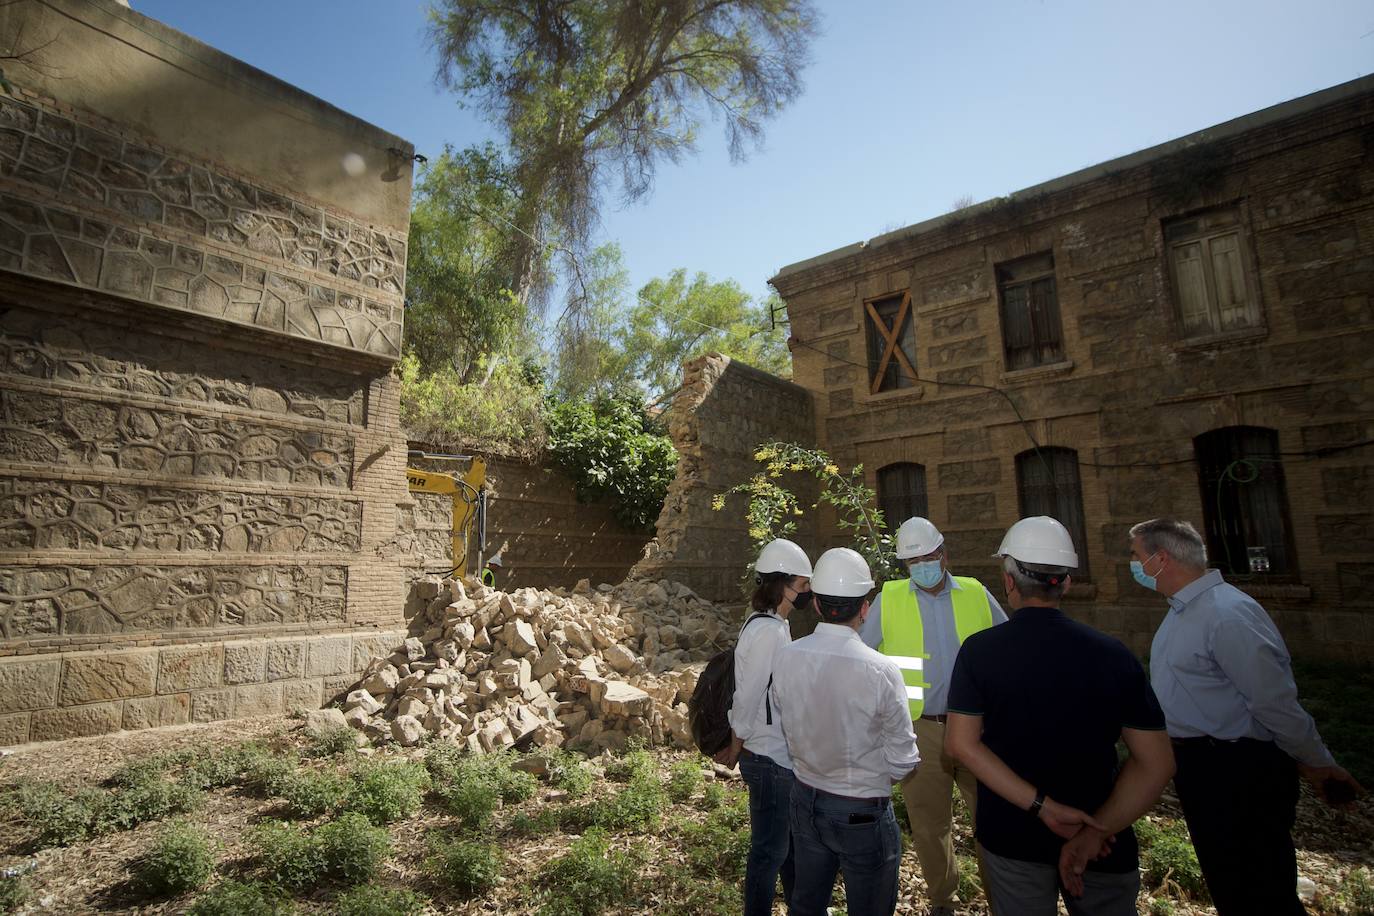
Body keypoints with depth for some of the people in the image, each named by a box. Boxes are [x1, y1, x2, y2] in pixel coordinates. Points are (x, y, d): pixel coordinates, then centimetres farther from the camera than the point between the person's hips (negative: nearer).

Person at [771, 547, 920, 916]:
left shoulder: (786, 658, -13)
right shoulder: (881, 671, -26)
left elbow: (783, 729, 1)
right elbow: (902, 762, -16)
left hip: (806, 801, 4)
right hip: (863, 813, -4)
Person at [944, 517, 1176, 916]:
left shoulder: (979, 650, -13)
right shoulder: (1113, 654, -11)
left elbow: (962, 743, -16)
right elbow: (1156, 762, -11)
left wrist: (1041, 806, -17)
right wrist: (1095, 831, -14)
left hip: (1012, 837, 0)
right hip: (1103, 845, 1)